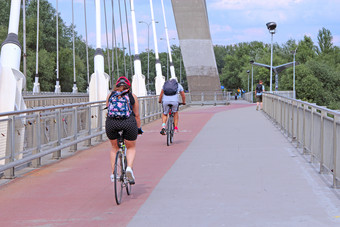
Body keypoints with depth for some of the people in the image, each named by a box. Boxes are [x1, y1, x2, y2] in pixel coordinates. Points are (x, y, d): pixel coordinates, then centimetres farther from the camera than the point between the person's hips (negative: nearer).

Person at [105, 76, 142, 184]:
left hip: (111, 123, 1)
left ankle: (113, 173, 18)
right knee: (131, 147, 18)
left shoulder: (110, 95, 19)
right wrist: (139, 128, 28)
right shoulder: (132, 96, 15)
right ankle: (129, 167, -5)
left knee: (114, 148, 23)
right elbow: (137, 115, 16)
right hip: (129, 123, -1)